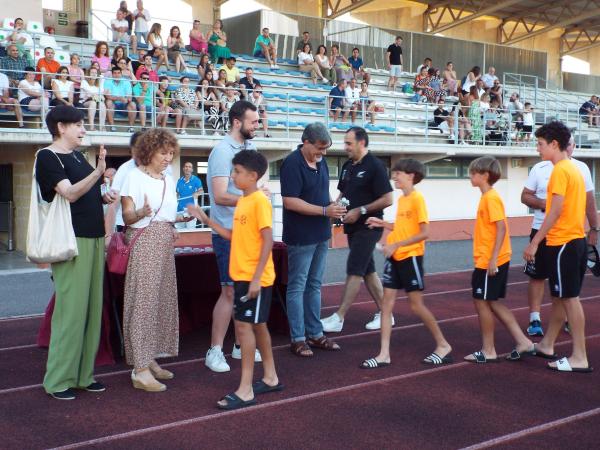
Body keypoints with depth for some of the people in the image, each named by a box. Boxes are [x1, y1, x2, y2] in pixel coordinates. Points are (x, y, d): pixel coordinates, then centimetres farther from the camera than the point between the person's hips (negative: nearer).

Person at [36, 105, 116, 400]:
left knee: (92, 308, 9)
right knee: (70, 309, -7)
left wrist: (103, 198, 6)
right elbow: (69, 193, -19)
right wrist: (99, 171, -32)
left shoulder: (78, 156, 16)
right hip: (71, 240, -8)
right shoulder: (47, 157, -8)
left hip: (93, 237, 8)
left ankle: (83, 374, 17)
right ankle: (58, 379, 3)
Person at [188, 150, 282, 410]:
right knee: (256, 325, 16)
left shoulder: (259, 201, -15)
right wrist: (207, 221, 10)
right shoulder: (242, 201, 12)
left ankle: (245, 390, -3)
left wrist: (256, 278, -22)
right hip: (241, 275, 9)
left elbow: (268, 240, -19)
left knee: (243, 325, -9)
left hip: (255, 277, -9)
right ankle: (271, 378, 28)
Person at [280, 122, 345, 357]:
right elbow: (290, 202, -22)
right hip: (301, 237, -8)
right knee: (297, 287, 1)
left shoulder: (320, 161, 8)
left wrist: (333, 205, -2)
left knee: (314, 285, 15)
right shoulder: (292, 164, -17)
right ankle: (297, 339, 9)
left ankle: (315, 334, 25)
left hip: (320, 236, 8)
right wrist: (325, 210, -21)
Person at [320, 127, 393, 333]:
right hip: (353, 226, 8)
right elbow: (343, 193, 22)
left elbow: (387, 199, -15)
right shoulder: (348, 166, 11)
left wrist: (360, 210, -18)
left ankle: (338, 318, -7)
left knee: (354, 271, -8)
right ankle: (383, 313, 21)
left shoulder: (374, 166, -13)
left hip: (368, 226, -8)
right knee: (368, 270, 12)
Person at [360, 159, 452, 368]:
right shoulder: (401, 198, 11)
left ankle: (443, 345, 18)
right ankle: (384, 354, 7)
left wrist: (396, 245, -22)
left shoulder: (417, 198, -14)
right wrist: (382, 223, 9)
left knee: (416, 305, 0)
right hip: (394, 257, 8)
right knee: (386, 304, 3)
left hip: (410, 257, -8)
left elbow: (424, 232, -19)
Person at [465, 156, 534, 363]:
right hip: (486, 260, 9)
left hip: (490, 261, -9)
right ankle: (523, 342, 17)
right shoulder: (487, 197, 13)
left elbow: (501, 228, -21)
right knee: (492, 303, 13)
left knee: (481, 302, 0)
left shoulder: (491, 198, -15)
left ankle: (488, 351, 11)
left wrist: (493, 259, -23)